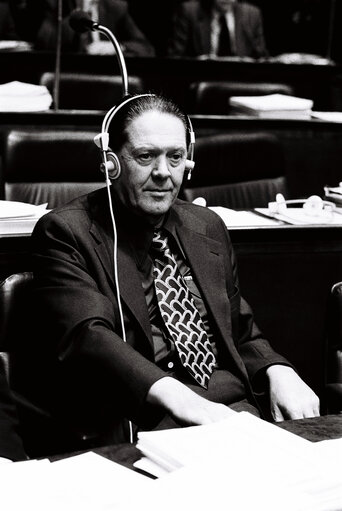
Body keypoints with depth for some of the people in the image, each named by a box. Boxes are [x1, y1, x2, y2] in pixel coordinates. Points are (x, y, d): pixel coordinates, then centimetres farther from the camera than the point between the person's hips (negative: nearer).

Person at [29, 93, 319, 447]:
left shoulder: (208, 227, 19)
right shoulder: (65, 233, -2)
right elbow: (86, 336, -17)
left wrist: (278, 373, 1)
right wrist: (179, 398, -32)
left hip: (234, 410, 7)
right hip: (135, 424, -6)